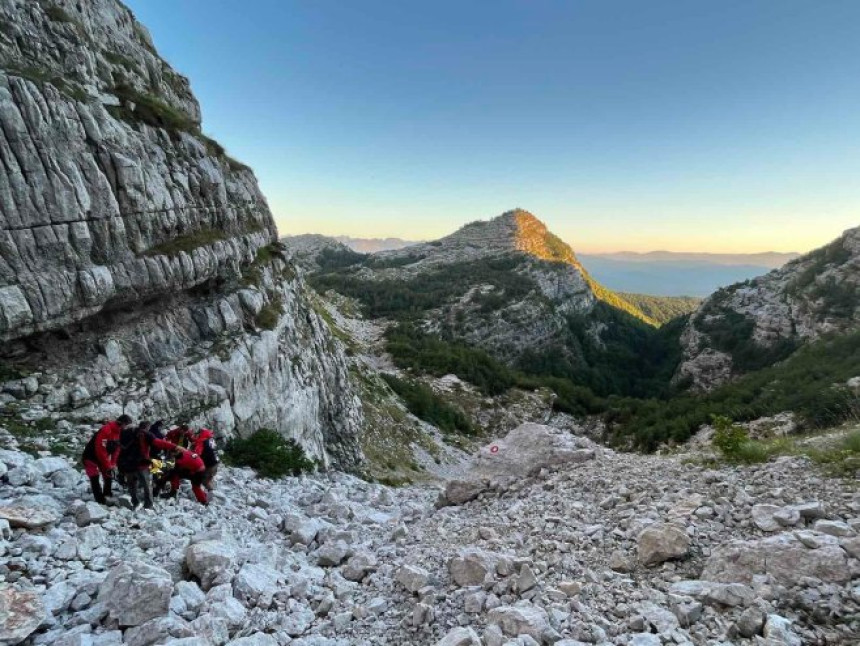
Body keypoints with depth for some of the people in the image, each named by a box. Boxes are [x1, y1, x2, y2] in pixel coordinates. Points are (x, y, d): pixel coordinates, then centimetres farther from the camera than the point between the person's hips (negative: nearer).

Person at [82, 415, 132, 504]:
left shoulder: (120, 432, -5)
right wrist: (108, 465, -23)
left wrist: (113, 464, -6)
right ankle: (100, 501, -6)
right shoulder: (105, 430, -31)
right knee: (95, 480, -9)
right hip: (91, 457, -8)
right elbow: (100, 450, -30)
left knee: (109, 477, 10)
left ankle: (107, 496, 27)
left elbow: (116, 449, 1)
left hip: (102, 458, 8)